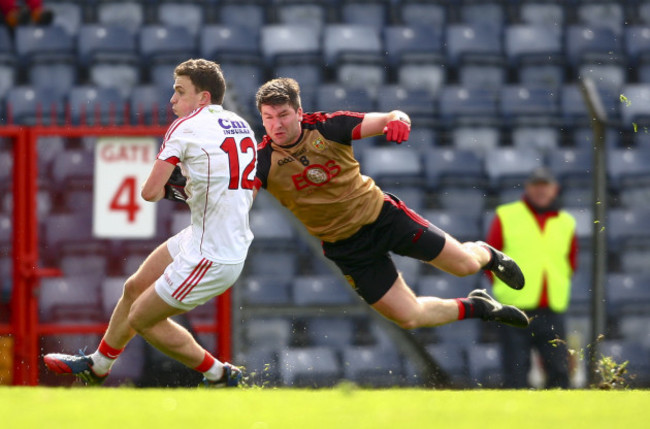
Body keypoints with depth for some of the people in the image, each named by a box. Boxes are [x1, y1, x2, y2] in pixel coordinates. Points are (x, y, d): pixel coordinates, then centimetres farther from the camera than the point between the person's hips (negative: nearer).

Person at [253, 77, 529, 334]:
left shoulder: (327, 127, -17)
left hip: (383, 216, 0)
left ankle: (486, 254, 43)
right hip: (346, 246, 0)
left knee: (465, 265, 3)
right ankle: (476, 307, 29)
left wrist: (398, 120, -42)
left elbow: (387, 120, -18)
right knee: (409, 318, 0)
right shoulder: (264, 161, -19)